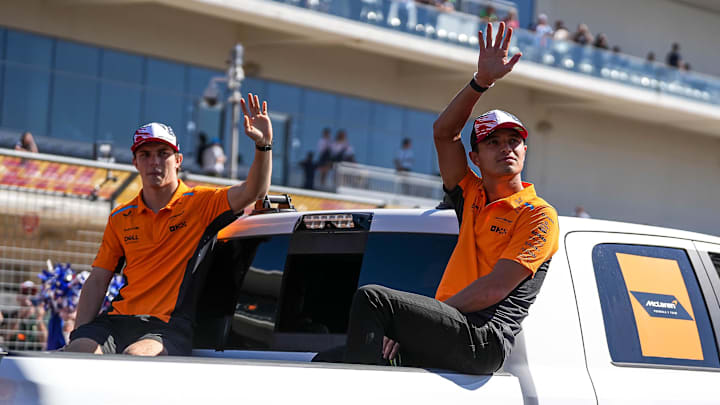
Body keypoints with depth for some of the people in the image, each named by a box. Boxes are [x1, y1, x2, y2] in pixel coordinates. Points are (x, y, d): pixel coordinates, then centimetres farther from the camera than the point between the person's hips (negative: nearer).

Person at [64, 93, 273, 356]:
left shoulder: (201, 203, 5)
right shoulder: (121, 218, 16)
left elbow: (253, 192, -11)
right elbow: (97, 280, 15)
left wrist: (263, 145, -29)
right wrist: (80, 332, 1)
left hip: (171, 326, -4)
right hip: (119, 320, 4)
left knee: (135, 355, -36)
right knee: (75, 354, -26)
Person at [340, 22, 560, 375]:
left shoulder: (539, 215, 1)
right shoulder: (472, 196, 22)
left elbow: (494, 290, -10)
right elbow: (443, 132, 18)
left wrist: (418, 317, -12)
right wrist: (482, 81, 5)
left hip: (483, 339, -7)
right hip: (446, 338, 7)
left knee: (372, 298, -26)